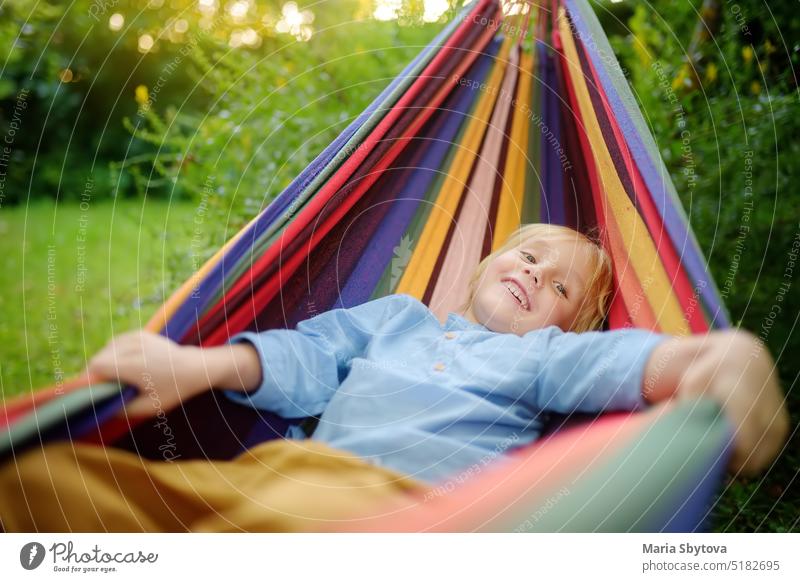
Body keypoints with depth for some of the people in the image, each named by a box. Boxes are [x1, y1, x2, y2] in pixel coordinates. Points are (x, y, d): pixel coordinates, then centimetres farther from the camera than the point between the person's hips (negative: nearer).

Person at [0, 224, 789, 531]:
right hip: (298, 467, 4)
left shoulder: (541, 353, 23)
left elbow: (608, 362, 0)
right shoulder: (397, 314, 32)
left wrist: (697, 356, -23)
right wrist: (199, 365, 4)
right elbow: (307, 359, 21)